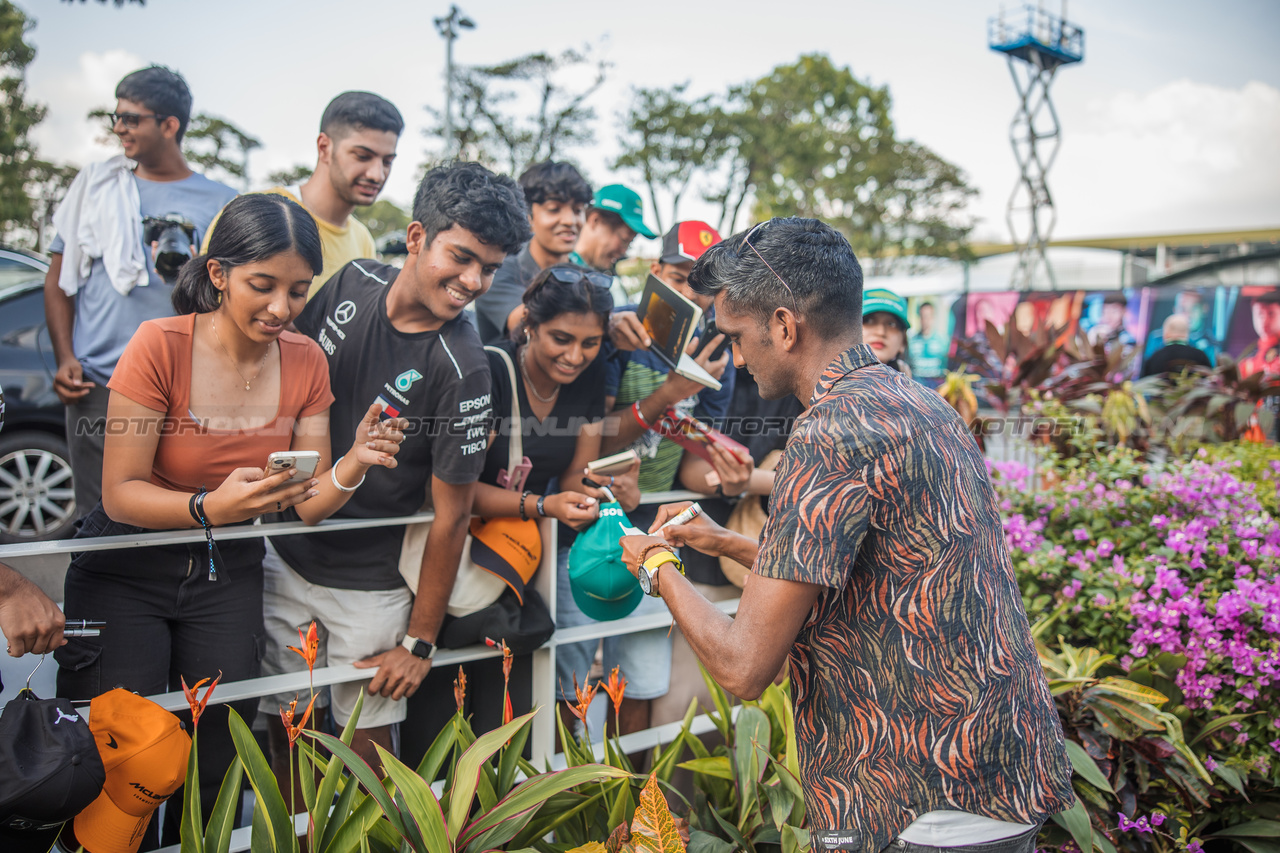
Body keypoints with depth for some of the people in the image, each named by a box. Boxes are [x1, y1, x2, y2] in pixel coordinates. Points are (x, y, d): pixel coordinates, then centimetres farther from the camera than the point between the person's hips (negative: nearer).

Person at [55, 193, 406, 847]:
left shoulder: (305, 362, -5)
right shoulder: (160, 345, -16)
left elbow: (307, 505, -4)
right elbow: (119, 493, -17)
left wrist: (354, 463, -25)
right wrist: (208, 507, -35)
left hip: (228, 573, 3)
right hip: (125, 571, -3)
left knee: (219, 762, 6)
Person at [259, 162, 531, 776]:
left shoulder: (462, 369, -23)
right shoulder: (351, 284, -9)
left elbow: (450, 516, -18)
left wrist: (419, 643, -13)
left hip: (369, 584, -4)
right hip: (282, 550, 5)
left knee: (367, 742, 8)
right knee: (286, 725, 17)